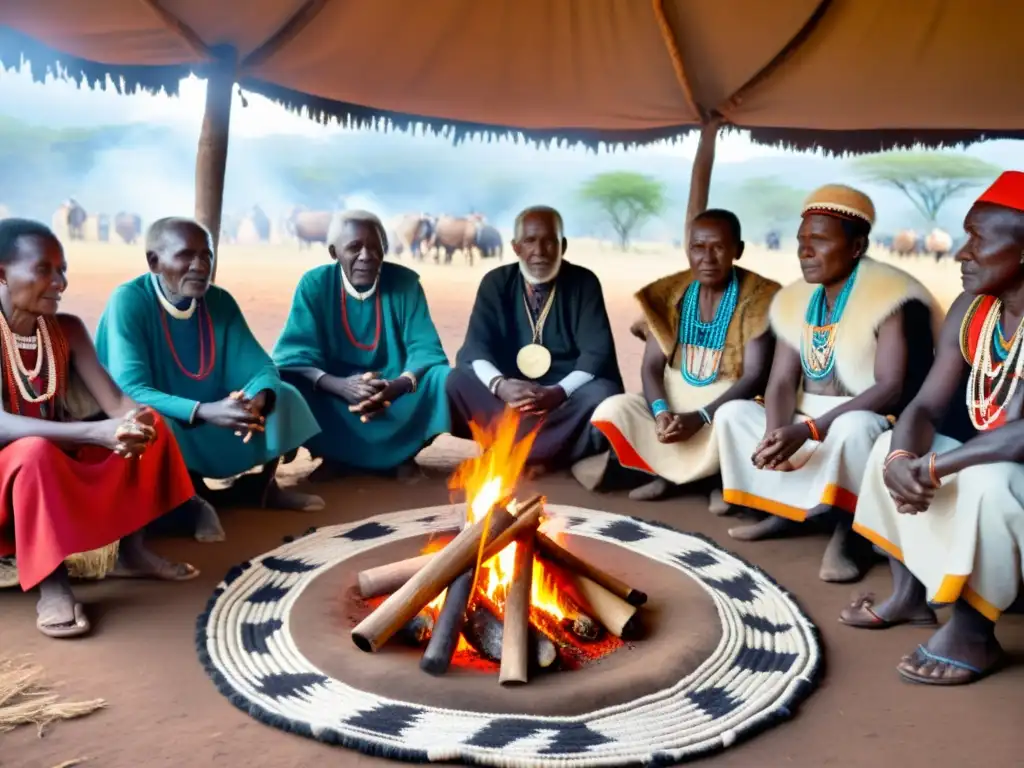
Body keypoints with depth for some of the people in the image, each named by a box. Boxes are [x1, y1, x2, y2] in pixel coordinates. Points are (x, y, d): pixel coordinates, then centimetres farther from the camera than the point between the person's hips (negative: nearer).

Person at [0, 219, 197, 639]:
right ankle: (51, 584, -30)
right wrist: (96, 433, -44)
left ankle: (131, 551, -6)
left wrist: (136, 421, -33)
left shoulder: (67, 329, -1)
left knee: (148, 425, -9)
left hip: (63, 461, 6)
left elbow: (116, 403, -8)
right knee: (36, 451, -37)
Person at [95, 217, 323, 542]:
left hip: (214, 429, 5)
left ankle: (265, 486, 6)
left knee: (281, 394, -11)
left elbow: (261, 367, -6)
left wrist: (258, 400, -31)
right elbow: (129, 391, -28)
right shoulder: (128, 301, -20)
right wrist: (203, 411, -44)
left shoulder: (220, 301, -4)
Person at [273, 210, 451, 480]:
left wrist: (398, 386, -33)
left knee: (444, 379, -27)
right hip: (334, 401, 0)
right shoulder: (314, 284, -7)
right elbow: (293, 355, -14)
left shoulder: (405, 282, -6)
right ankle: (334, 454, -3)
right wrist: (340, 386, -34)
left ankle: (403, 453, -2)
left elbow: (426, 349, -10)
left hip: (395, 397, 0)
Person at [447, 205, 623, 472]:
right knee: (457, 382, -25)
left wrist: (560, 392, -30)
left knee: (603, 396, -32)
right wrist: (499, 385, -30)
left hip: (566, 396, -1)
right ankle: (542, 449, -25)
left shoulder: (584, 282, -4)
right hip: (510, 395, 1)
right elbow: (475, 347, -7)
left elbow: (597, 351, -12)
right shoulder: (496, 282, 0)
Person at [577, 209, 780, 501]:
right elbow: (652, 365, -2)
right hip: (674, 402, 3)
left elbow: (756, 376, -16)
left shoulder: (758, 297, -10)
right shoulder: (669, 293, 1)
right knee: (612, 411, -22)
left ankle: (666, 471, -8)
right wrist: (661, 411, -23)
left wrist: (700, 417, -28)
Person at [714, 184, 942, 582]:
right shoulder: (797, 299, 4)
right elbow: (782, 381, -1)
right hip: (809, 424, 8)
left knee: (853, 427, -38)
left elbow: (894, 389, -25)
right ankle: (789, 508, -3)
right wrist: (775, 436, -22)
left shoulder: (891, 296, -18)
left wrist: (807, 431, -30)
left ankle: (850, 531, -15)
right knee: (732, 413, 0)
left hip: (877, 426, -7)